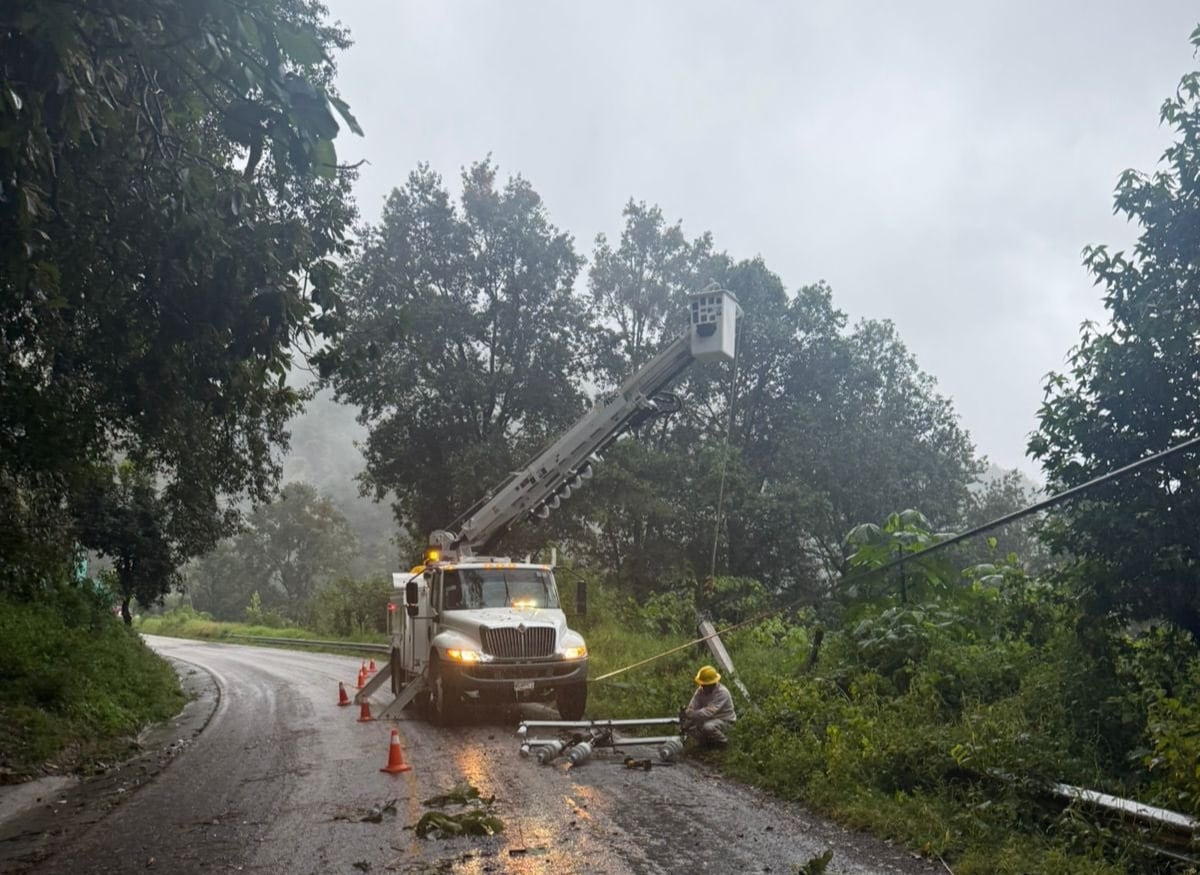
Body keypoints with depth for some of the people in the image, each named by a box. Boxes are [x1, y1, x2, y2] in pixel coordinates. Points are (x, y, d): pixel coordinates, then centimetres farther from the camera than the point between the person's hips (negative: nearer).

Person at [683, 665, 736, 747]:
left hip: (724, 720, -7)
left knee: (708, 727, -33)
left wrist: (692, 714, -48)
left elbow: (709, 711, -39)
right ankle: (707, 740, 14)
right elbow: (692, 706, -18)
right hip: (708, 718, 7)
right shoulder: (700, 690, -11)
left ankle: (722, 741, -3)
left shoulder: (722, 693, -30)